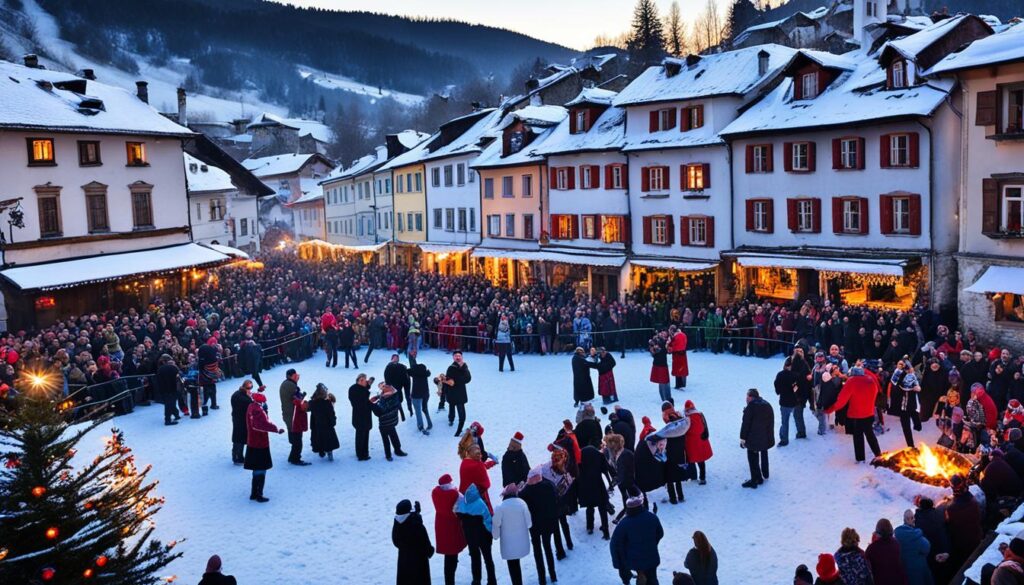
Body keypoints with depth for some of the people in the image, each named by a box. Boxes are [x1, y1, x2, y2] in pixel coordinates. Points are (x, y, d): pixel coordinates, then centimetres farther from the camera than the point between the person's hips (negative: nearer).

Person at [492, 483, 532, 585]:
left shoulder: (500, 507, -17)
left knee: (512, 566, 10)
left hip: (509, 542, -3)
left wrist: (496, 536, 11)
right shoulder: (522, 503, -10)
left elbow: (496, 525, -9)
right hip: (521, 540, 3)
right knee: (516, 564, 20)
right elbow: (528, 523, -3)